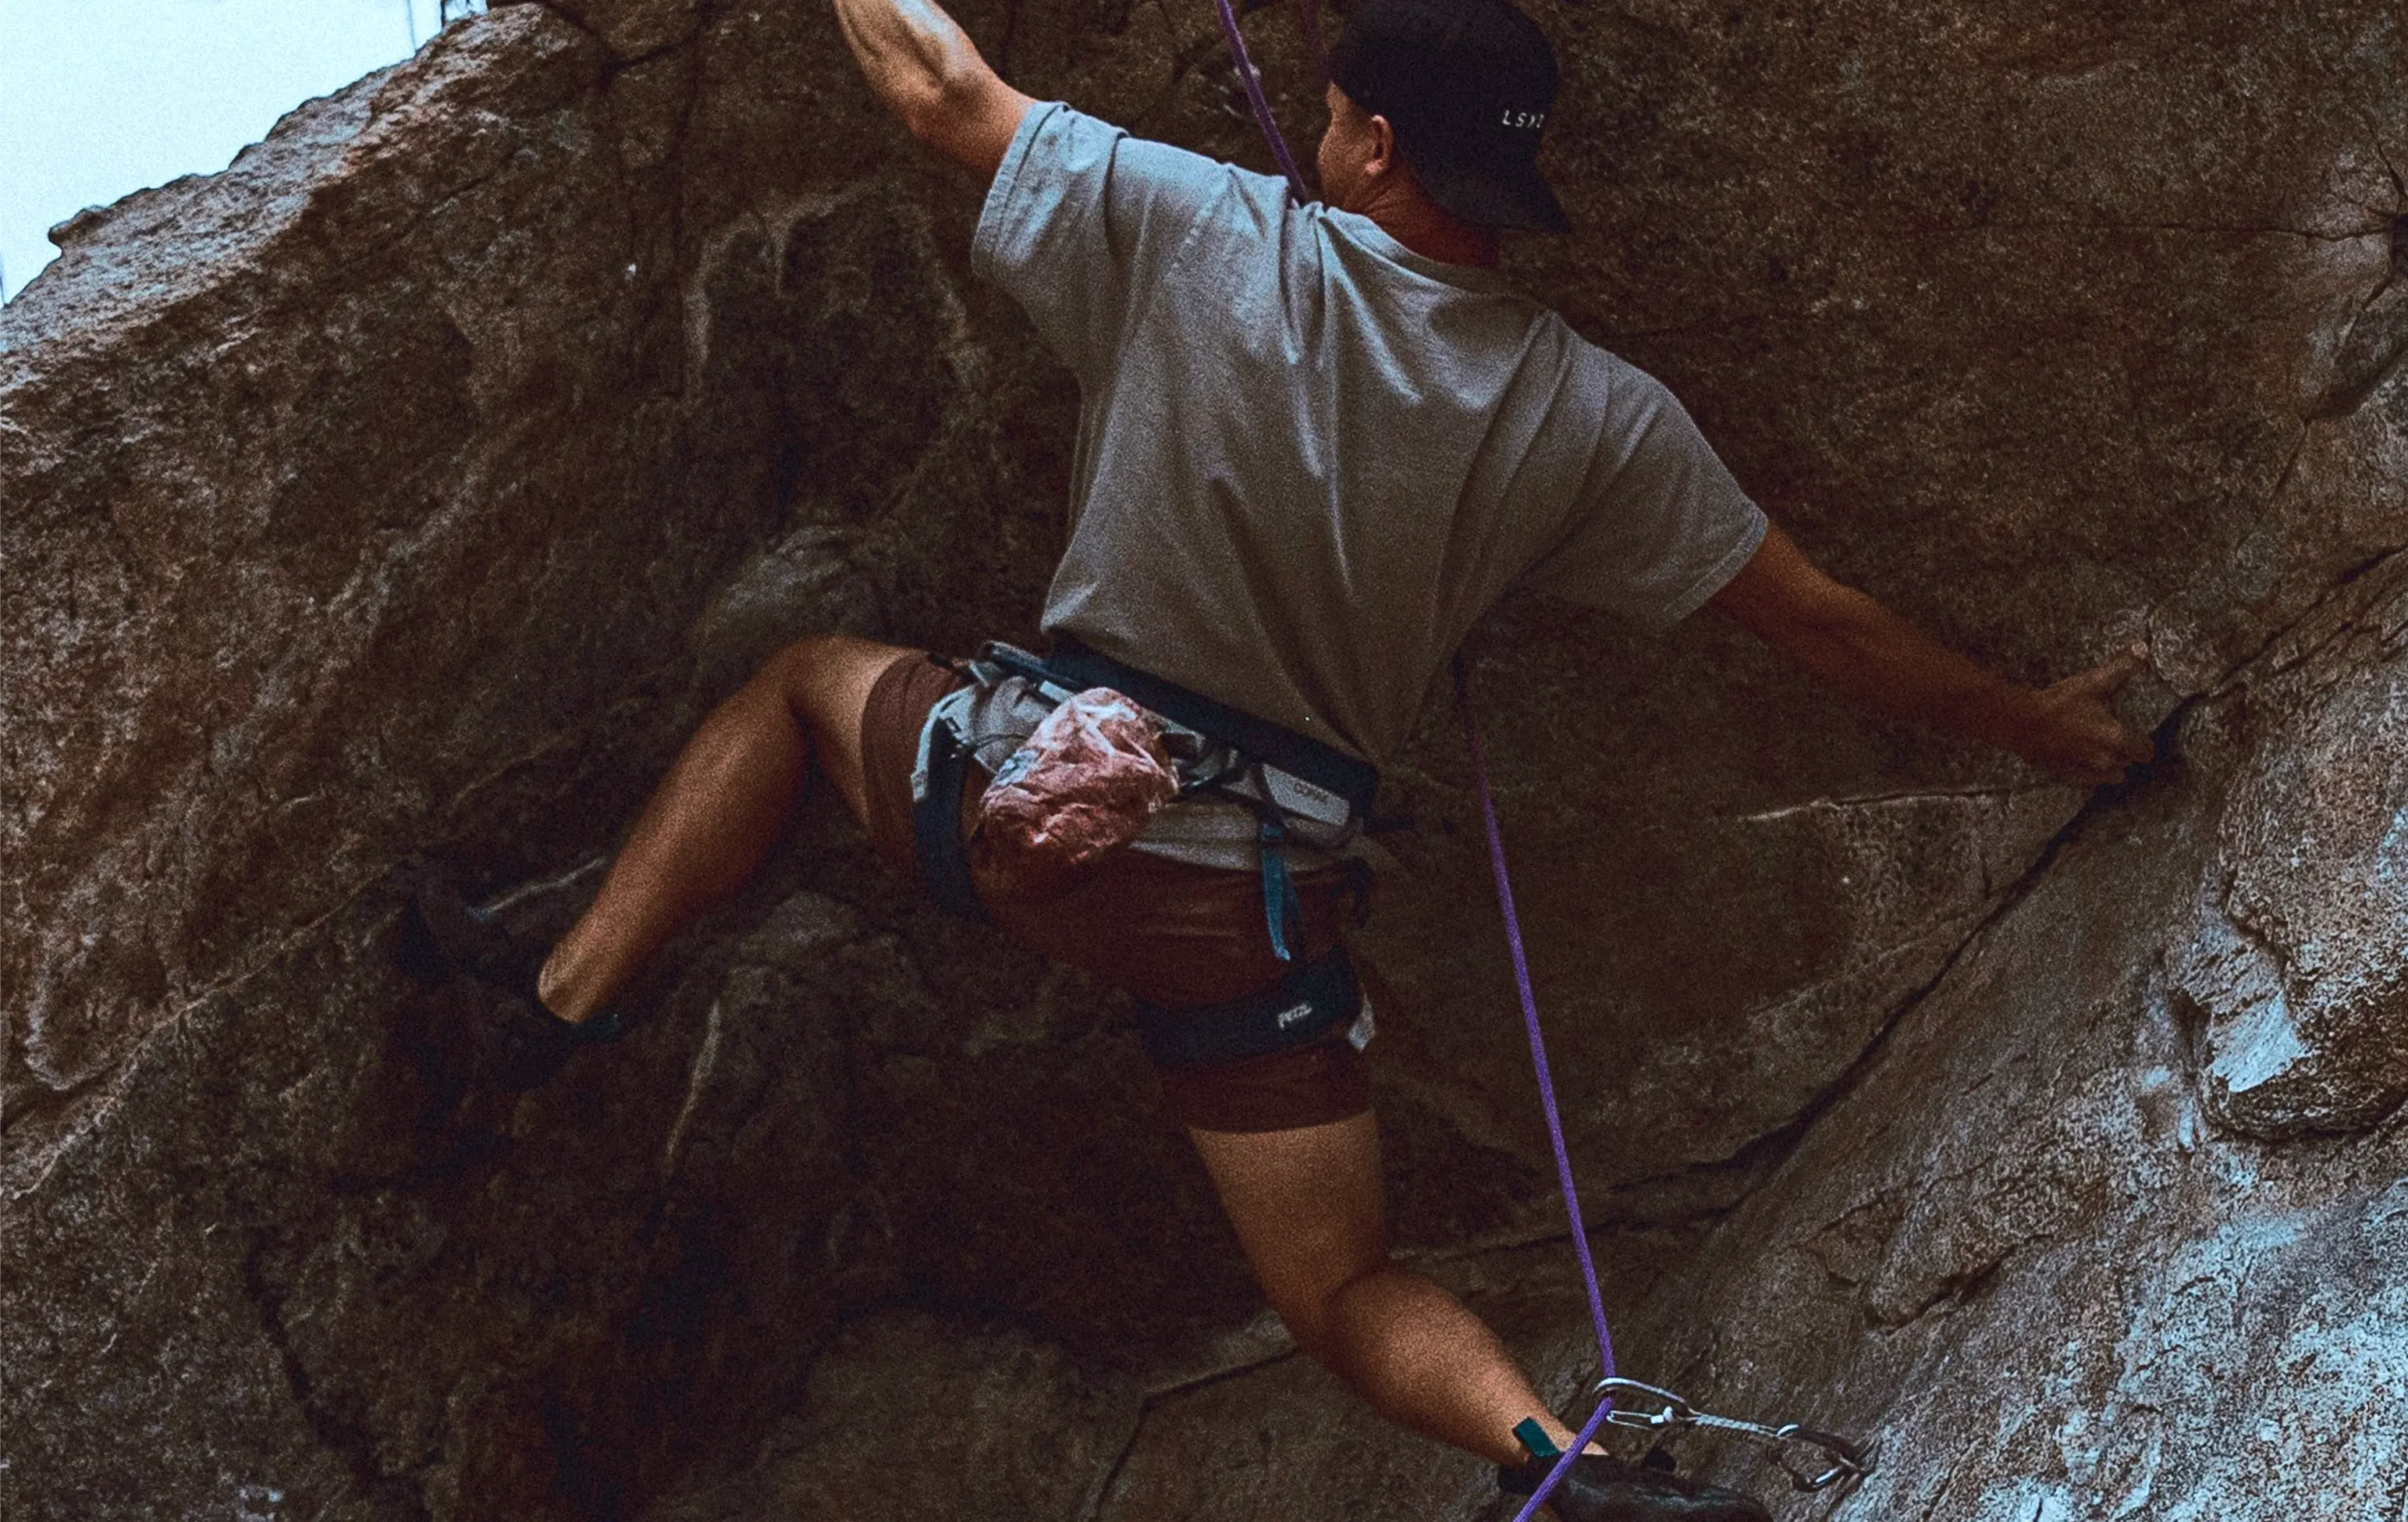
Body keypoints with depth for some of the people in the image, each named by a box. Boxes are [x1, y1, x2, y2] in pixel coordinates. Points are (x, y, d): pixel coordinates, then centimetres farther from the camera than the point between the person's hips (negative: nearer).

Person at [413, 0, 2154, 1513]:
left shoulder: (1196, 236, -14)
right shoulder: (1594, 418, -6)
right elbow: (1825, 624, 3)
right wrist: (2041, 722, 19)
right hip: (1259, 909, 1)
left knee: (810, 679, 29)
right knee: (1343, 1291, 11)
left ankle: (570, 990, 25)